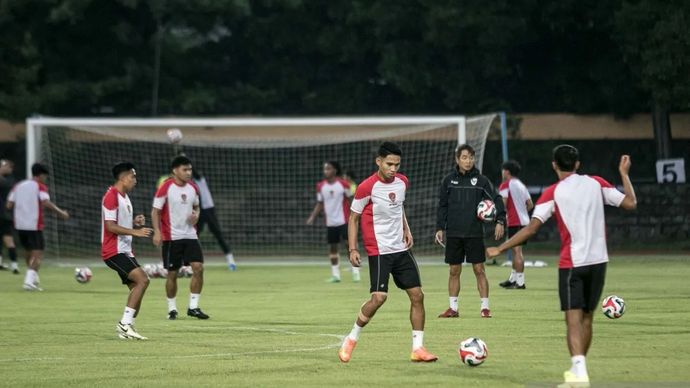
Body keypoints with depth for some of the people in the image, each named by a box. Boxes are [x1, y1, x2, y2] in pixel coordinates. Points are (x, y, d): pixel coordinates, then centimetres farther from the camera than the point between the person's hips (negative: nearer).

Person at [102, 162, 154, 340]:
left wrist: (136, 222, 7)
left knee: (137, 288, 5)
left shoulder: (124, 197, 18)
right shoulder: (111, 196, -13)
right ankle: (125, 323, -20)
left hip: (124, 251, 10)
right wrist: (136, 231, -23)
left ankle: (126, 328, 9)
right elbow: (110, 226, -20)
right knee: (142, 280, -21)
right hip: (114, 251, -10)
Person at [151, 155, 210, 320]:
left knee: (198, 268, -8)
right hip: (171, 237, -4)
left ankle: (193, 307, 0)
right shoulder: (166, 188, -10)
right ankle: (172, 308, 16)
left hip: (190, 235, 4)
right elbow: (155, 211, -7)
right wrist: (157, 231, -19)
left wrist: (196, 215, -2)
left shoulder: (193, 188, 6)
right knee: (172, 273, 2)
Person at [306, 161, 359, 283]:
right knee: (332, 247, 8)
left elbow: (351, 200, -1)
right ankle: (335, 275, 16)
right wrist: (312, 217, 0)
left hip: (344, 221, -4)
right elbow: (320, 204, 12)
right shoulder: (320, 186, 4)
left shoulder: (343, 184, -7)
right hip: (330, 222, 4)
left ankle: (355, 272, -5)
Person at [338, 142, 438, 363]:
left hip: (401, 249, 7)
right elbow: (353, 218, -6)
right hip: (379, 251, -7)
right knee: (379, 297, -18)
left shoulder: (402, 182, 5)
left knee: (417, 295, 0)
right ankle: (351, 339, 2)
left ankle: (418, 348, 5)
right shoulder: (367, 187, -14)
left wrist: (406, 230, 9)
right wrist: (353, 249, -12)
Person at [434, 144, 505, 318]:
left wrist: (500, 220, -13)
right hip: (453, 233, 2)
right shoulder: (449, 180, 5)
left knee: (479, 270, -3)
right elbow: (442, 206, 9)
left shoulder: (481, 180, 0)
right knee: (454, 271, 6)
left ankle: (485, 307, 3)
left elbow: (496, 198, -1)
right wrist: (440, 228, 3)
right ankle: (453, 307, 13)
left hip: (474, 233, -2)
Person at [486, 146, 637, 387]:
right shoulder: (596, 184, 4)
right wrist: (624, 174, 22)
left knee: (574, 320, -7)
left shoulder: (553, 193, -5)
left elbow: (531, 228, -12)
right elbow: (630, 203, 8)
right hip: (598, 261, 4)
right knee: (587, 318, 17)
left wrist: (500, 249, -7)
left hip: (572, 263, -4)